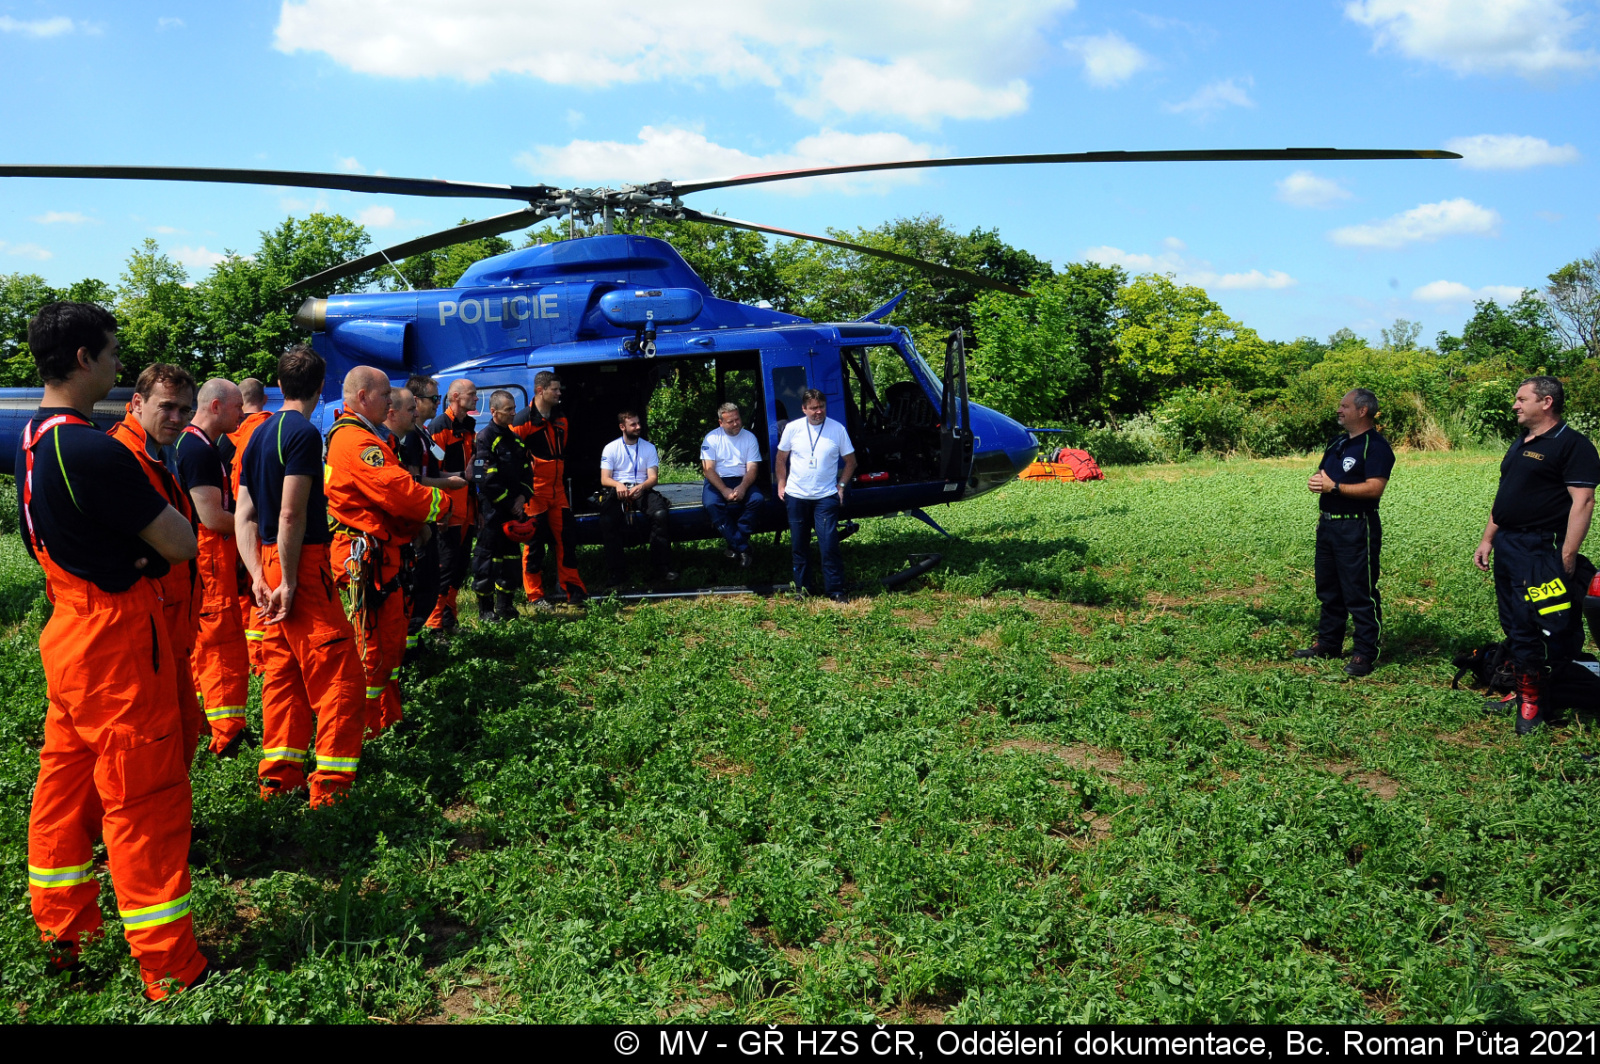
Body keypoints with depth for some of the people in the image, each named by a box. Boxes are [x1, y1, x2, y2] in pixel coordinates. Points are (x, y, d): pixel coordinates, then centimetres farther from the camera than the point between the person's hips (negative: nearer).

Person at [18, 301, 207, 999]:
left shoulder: (30, 440, 7)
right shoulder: (92, 450, -24)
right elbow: (182, 543, -19)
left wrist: (119, 543, 2)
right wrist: (150, 530, 1)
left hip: (68, 628, 9)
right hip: (117, 637, -9)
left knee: (66, 784, 18)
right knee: (144, 800, -1)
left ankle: (62, 932, 33)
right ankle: (170, 972, 8)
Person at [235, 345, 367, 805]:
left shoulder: (259, 435, 14)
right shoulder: (303, 434, -12)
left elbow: (243, 514, 11)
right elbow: (291, 514, -19)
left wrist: (258, 575, 4)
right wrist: (289, 582, -17)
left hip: (269, 562, 9)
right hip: (302, 563, -9)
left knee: (283, 671, 14)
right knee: (339, 674, -5)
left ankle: (278, 775, 21)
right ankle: (331, 784, -4)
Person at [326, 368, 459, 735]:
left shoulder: (351, 436, 18)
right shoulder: (357, 442, -19)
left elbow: (392, 487, 17)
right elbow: (398, 491, -25)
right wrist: (441, 503, -9)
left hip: (379, 553, 11)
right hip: (367, 557, -11)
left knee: (392, 637, 19)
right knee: (373, 644, -2)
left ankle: (389, 717, 30)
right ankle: (367, 729, 9)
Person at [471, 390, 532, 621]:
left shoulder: (516, 439, 15)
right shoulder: (485, 438, -9)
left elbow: (525, 472, 18)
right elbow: (486, 480, -16)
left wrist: (522, 497, 0)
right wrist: (509, 503, -14)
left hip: (513, 509, 8)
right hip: (491, 509, -8)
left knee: (511, 555, 12)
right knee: (487, 557, -2)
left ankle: (505, 605, 22)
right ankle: (485, 609, 5)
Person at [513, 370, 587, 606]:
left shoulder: (560, 419, 13)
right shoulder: (524, 420, -10)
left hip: (557, 491, 7)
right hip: (534, 492, -6)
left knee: (567, 538, 6)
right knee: (534, 543, -1)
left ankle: (574, 589, 14)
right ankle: (535, 595, 8)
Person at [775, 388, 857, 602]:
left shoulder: (837, 429, -3)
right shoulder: (792, 428, -1)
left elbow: (850, 461, 6)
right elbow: (781, 458, 11)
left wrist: (841, 485, -2)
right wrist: (781, 484, 6)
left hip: (826, 497, -2)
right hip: (796, 496, 2)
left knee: (829, 545, -7)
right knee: (799, 545, 10)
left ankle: (835, 590, 1)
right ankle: (801, 586, 23)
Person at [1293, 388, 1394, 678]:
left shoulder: (1376, 447, -12)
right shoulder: (1338, 443, 16)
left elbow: (1374, 488, -22)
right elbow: (1323, 474, 22)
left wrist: (1334, 487, -21)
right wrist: (1316, 480, -2)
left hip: (1357, 529, -9)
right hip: (1328, 524, 9)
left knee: (1360, 593, -4)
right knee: (1329, 588, 16)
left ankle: (1365, 653, 1)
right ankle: (1328, 642, 27)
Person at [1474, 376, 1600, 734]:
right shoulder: (1521, 443, 18)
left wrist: (1568, 557, -21)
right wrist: (1487, 540, 18)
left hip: (1540, 552, -9)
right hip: (1507, 548, 9)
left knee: (1552, 630, -6)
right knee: (1515, 626, 12)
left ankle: (1534, 698, 1)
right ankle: (1525, 689, 20)